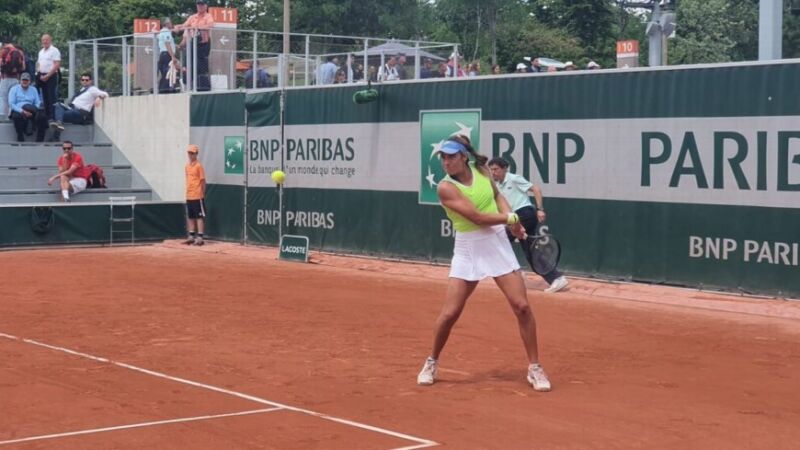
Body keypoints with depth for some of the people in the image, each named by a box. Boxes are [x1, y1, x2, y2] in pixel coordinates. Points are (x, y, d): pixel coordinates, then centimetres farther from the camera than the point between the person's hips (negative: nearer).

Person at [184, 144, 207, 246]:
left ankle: (200, 237, -4)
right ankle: (191, 236, 18)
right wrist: (187, 192, 15)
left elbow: (203, 180, -8)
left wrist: (203, 194, -8)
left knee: (200, 216, -5)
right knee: (190, 217, 12)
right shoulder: (187, 166, 13)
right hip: (189, 196, 8)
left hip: (197, 196, -8)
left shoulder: (199, 166, -8)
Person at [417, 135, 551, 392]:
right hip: (468, 249, -3)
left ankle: (534, 368, 9)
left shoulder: (481, 170, -1)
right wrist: (510, 218, -10)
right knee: (450, 313, -4)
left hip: (498, 244, 3)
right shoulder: (446, 187, -16)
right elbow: (478, 217, -21)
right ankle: (432, 363, 21)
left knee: (522, 306, -3)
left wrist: (510, 219, 1)